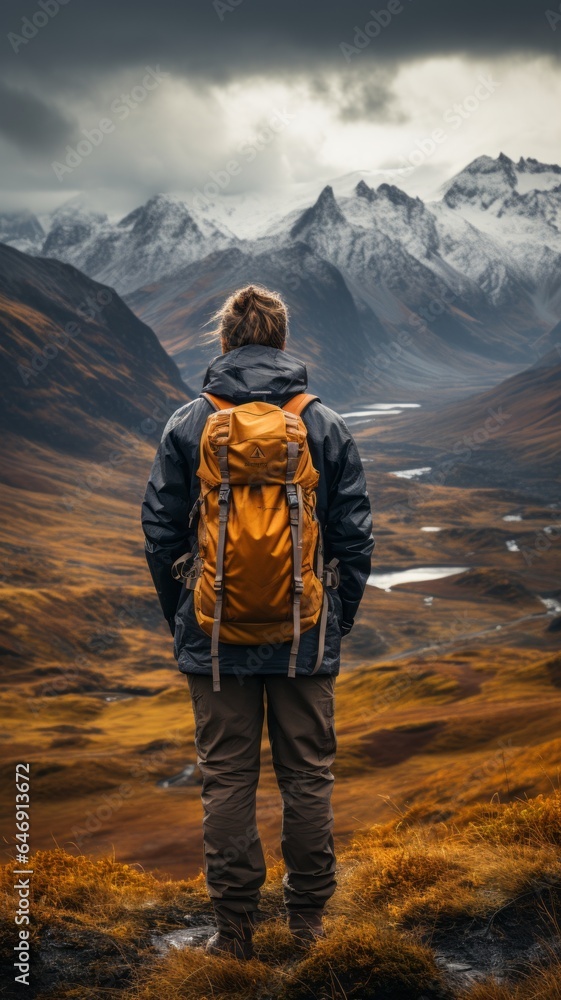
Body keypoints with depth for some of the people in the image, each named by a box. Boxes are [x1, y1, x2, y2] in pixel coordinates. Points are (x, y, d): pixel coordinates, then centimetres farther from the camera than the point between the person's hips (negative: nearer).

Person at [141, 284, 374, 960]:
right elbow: (355, 535, 0)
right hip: (307, 639, 1)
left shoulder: (187, 426, -4)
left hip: (216, 640, 0)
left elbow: (160, 532, -1)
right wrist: (339, 620, 11)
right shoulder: (324, 424, -2)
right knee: (307, 776, 11)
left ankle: (234, 928, 14)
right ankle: (308, 918, 20)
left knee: (227, 779, 8)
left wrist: (180, 620, 12)